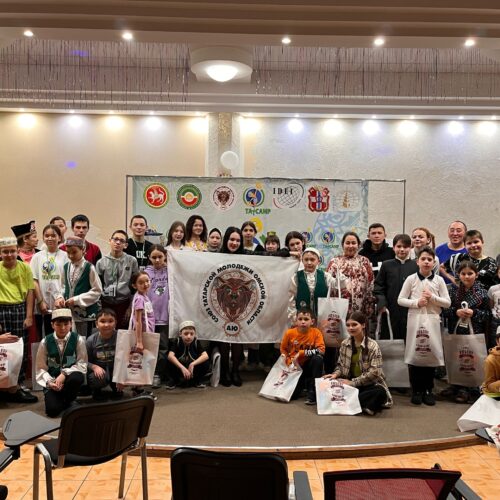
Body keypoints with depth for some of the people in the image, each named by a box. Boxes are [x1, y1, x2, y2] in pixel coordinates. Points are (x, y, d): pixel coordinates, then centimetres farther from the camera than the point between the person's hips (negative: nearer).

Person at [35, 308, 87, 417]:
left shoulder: (78, 339, -7)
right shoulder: (45, 342, -4)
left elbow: (82, 364, -7)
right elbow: (41, 368, 0)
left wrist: (64, 374, -20)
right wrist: (49, 381, -18)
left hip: (70, 377, 0)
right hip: (52, 380, 0)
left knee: (77, 378, -37)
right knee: (52, 410, -22)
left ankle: (68, 401, -4)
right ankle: (59, 399, 17)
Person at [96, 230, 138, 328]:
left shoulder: (132, 261, 2)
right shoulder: (101, 262, 4)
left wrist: (131, 307, 1)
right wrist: (99, 308, 2)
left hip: (124, 304, -1)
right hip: (106, 304, 1)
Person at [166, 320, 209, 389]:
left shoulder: (196, 342, -11)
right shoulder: (176, 341, -16)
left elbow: (205, 356, -23)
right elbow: (170, 356, -32)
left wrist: (192, 364, -36)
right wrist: (182, 368, -43)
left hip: (192, 369, 1)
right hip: (179, 368, -1)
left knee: (206, 364, -25)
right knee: (170, 362, -31)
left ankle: (197, 380, 4)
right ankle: (173, 380, -1)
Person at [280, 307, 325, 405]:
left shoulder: (316, 333, -13)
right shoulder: (289, 333, -9)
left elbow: (321, 350, -23)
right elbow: (283, 349, 4)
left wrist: (301, 353, -25)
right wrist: (290, 362, -11)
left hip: (309, 365, 0)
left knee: (318, 358, -35)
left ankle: (312, 392, -21)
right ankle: (303, 383, 21)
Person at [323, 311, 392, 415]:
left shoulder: (373, 346, -10)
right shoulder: (344, 344, 5)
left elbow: (374, 372, -17)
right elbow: (340, 365, 15)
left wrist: (353, 382, -21)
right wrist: (335, 374, -8)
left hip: (369, 384, -4)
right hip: (350, 382, 4)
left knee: (380, 392, -37)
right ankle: (363, 405, -22)